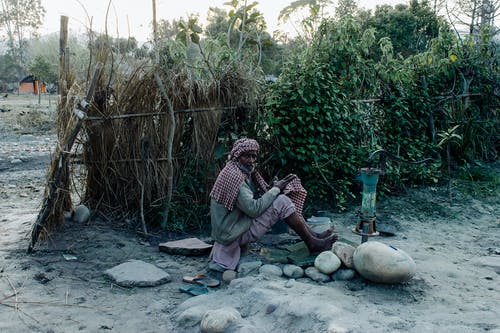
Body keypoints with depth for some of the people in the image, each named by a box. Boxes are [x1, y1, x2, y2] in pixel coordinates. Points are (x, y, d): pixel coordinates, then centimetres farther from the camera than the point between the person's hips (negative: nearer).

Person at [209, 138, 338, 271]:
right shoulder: (233, 176, -23)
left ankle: (313, 235, 6)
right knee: (281, 202, -17)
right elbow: (253, 209, -26)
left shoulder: (245, 172, 8)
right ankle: (313, 244, -8)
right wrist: (275, 189, -16)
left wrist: (274, 187, -4)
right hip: (234, 235, -10)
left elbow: (255, 200, 11)